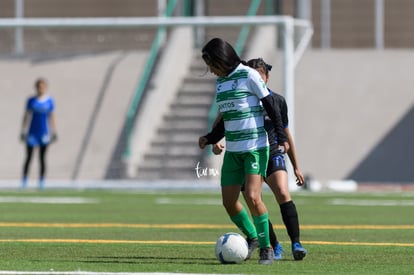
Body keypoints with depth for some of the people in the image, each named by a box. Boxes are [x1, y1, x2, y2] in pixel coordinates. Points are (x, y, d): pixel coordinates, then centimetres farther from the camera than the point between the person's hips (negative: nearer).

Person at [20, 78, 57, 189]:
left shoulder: (49, 101, 2)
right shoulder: (31, 100, 0)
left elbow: (52, 117, 6)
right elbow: (26, 116, 3)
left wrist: (53, 132, 3)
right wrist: (23, 132, 1)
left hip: (44, 133, 0)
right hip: (32, 133, 0)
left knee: (42, 158, 3)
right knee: (28, 158, 0)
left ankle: (41, 182, 8)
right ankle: (24, 182, 4)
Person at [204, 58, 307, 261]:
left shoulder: (277, 101, 2)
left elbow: (285, 134, 13)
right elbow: (219, 124, 1)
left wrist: (296, 166, 16)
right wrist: (214, 143, -22)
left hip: (272, 154, 0)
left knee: (283, 194, -21)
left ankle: (296, 244, -21)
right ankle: (275, 247, 9)